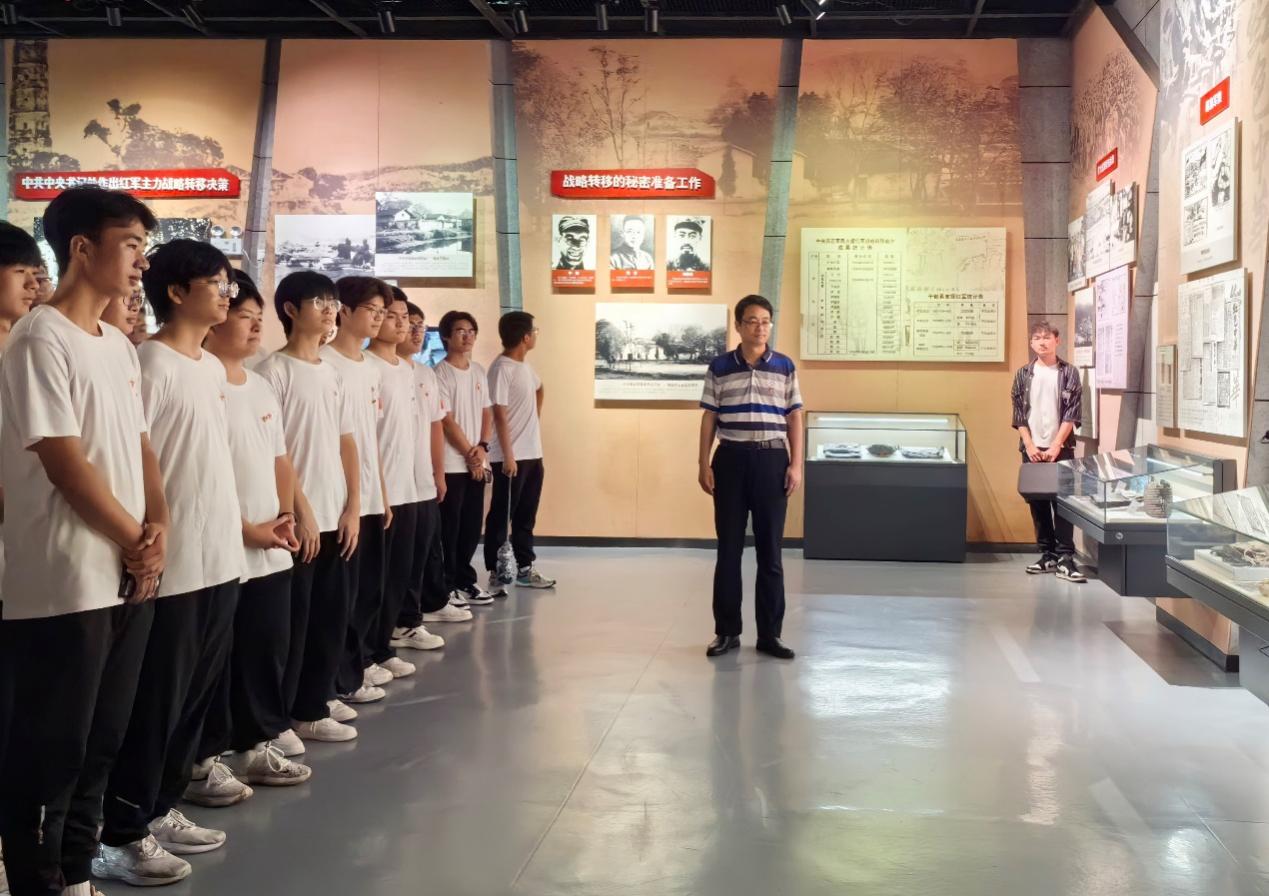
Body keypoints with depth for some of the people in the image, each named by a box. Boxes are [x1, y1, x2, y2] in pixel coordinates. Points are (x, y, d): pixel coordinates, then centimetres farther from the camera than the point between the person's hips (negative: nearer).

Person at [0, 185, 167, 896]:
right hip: (64, 587, -8)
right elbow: (65, 464, -16)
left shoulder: (120, 347, 14)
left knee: (102, 742, 16)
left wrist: (158, 527, -2)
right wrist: (135, 543, -9)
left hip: (129, 579, 8)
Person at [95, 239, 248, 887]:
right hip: (172, 564, -8)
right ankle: (120, 833, 8)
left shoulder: (214, 367, 14)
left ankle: (159, 808, 26)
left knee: (197, 692, 14)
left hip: (221, 557, 9)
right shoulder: (151, 364, -13)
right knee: (156, 700, -2)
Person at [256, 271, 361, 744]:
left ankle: (317, 698, 24)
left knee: (332, 615, 12)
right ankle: (286, 713, 8)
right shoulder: (275, 371, -9)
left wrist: (353, 507, 5)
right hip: (299, 520, -7)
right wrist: (302, 513, -14)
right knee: (294, 619, -1)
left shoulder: (332, 373, 13)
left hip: (337, 517, 7)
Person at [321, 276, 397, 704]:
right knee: (344, 592, 0)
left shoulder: (372, 369, 14)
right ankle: (343, 678, 10)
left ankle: (358, 661, 29)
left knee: (370, 588, 15)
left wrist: (383, 495, 16)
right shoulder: (325, 364, -12)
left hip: (373, 499, 8)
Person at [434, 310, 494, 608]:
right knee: (449, 528, -1)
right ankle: (446, 586, 6)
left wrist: (482, 448, -3)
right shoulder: (441, 373, -10)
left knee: (472, 526, 11)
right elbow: (446, 421, -13)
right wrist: (469, 454, -11)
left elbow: (486, 413, 13)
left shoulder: (479, 372, 12)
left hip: (477, 463, 7)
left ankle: (465, 581, 21)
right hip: (452, 464, -7)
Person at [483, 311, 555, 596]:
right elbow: (500, 414, -19)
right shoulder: (501, 369, -15)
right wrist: (508, 455, -22)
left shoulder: (525, 366, 11)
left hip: (533, 454, 9)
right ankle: (495, 574, 3)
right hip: (511, 457, -9)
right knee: (501, 517, -2)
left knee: (526, 516, 15)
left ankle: (525, 569, 23)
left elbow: (539, 390, 34)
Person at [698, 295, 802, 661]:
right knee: (729, 548, 4)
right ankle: (727, 631, 14)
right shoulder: (719, 367, 4)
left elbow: (794, 418, 6)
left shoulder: (785, 367, 4)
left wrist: (796, 464, -2)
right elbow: (709, 418, 6)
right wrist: (704, 464, 0)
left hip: (771, 459, 0)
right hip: (731, 459, 0)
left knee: (770, 549, 3)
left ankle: (770, 633, 11)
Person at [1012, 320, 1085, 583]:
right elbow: (1019, 414, 5)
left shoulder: (1069, 373, 1)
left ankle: (1065, 559, -8)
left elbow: (1072, 414, -4)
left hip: (1061, 448, -2)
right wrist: (1029, 446, -6)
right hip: (1032, 448, 2)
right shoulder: (1023, 374, 7)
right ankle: (1047, 554, 12)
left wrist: (1055, 446, -11)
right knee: (1037, 503, 4)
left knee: (1062, 501, -6)